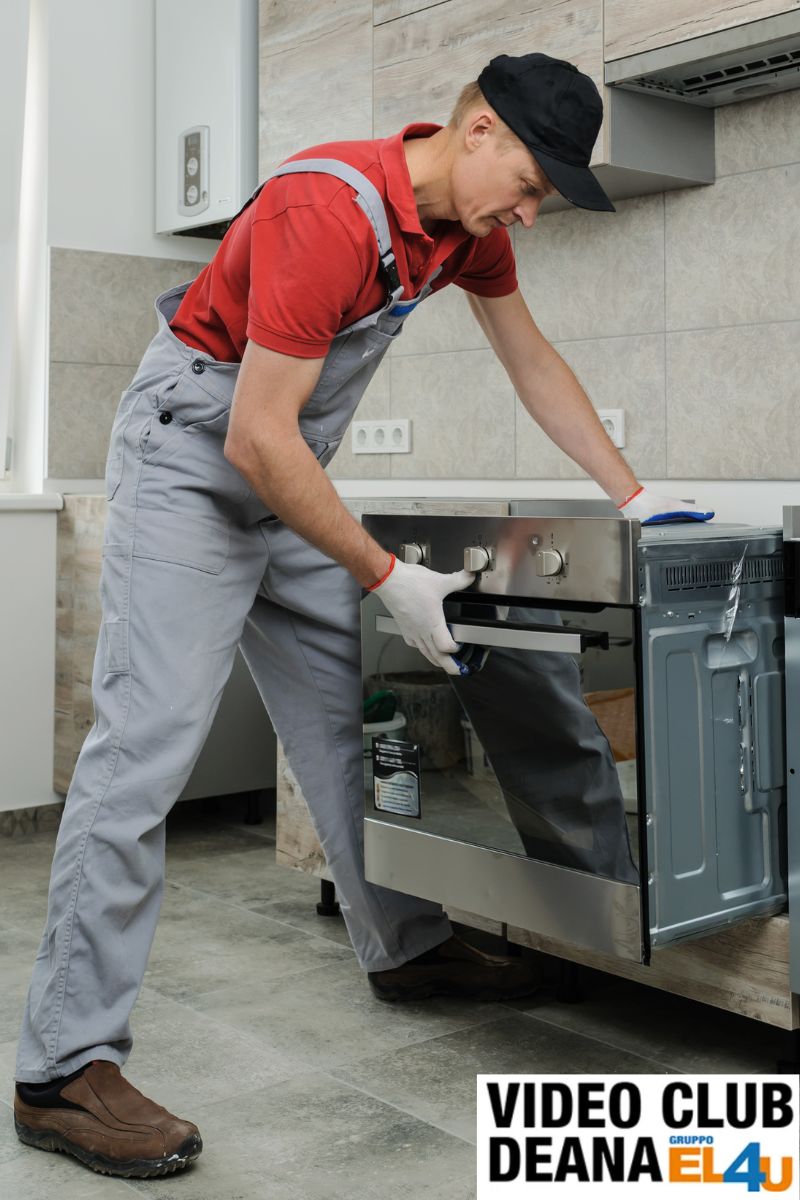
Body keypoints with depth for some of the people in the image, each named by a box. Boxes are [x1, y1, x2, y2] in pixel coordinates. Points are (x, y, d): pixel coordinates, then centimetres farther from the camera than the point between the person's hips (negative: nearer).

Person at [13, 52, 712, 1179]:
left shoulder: (468, 221, 0)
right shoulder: (330, 214, -28)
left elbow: (532, 360, 14)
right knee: (148, 739, -16)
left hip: (285, 473, 9)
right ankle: (66, 1067, -13)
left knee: (347, 715, 12)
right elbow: (257, 439, -28)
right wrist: (391, 579, -21)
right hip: (190, 454, -9)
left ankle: (405, 947, 29)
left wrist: (633, 496, 12)